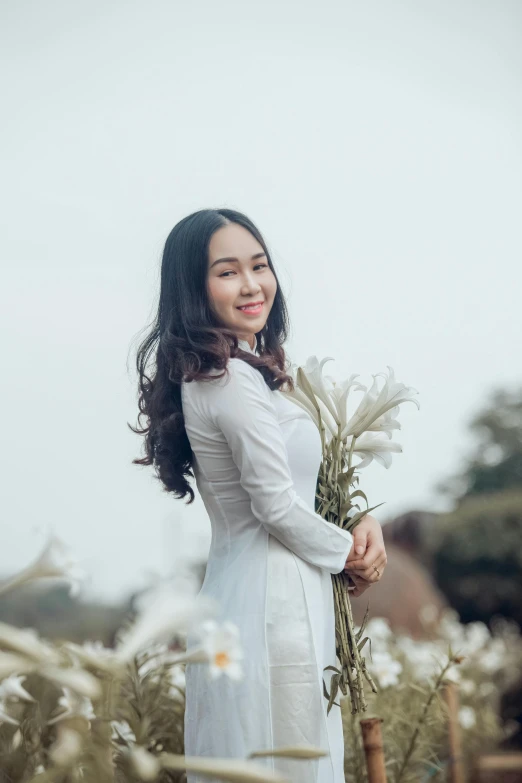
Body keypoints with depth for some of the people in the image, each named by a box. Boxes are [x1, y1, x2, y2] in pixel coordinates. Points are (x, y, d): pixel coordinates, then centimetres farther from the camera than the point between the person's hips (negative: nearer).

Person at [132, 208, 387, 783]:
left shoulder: (208, 375, 13)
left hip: (235, 597, 10)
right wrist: (349, 554, -1)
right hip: (274, 603, -10)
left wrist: (364, 522, 1)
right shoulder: (235, 380, -17)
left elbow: (307, 478, 18)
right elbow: (278, 506, -18)